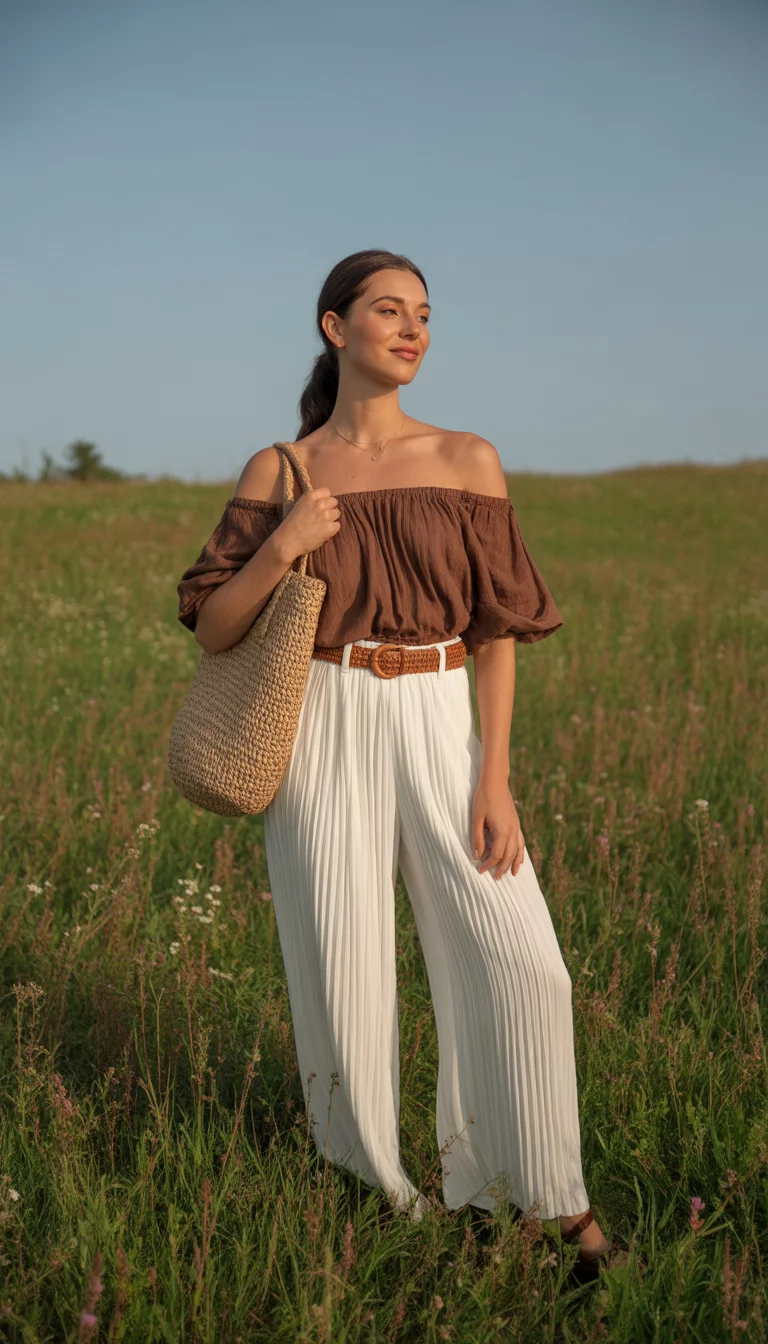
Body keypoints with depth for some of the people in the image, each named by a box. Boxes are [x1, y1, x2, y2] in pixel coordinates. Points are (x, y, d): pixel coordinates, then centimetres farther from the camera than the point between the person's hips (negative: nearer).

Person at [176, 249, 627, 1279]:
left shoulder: (467, 460, 3)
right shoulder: (276, 474, 4)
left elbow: (496, 632, 1)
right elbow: (213, 631, 3)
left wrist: (496, 780, -7)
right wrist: (279, 549, -15)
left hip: (438, 734, 1)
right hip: (322, 735, 0)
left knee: (518, 962, -8)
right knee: (344, 968, 3)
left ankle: (552, 1195, 11)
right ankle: (368, 1186, 26)